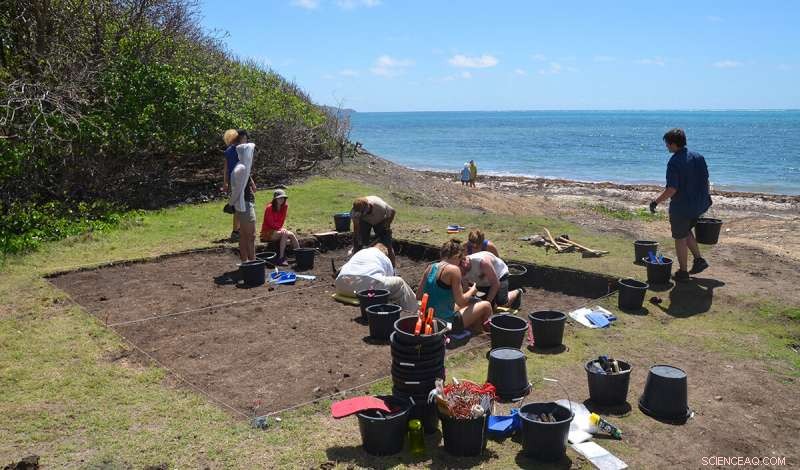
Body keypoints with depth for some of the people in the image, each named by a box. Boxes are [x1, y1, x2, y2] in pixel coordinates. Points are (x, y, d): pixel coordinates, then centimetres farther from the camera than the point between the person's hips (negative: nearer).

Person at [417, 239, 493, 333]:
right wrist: (473, 290, 2)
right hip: (447, 322, -8)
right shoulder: (453, 269, -17)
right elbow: (460, 301, -17)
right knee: (486, 306, 10)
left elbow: (418, 296, 6)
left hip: (431, 320, 8)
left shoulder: (430, 268, 3)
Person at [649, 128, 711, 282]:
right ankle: (699, 259, 22)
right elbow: (706, 181, 10)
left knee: (680, 238, 6)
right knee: (686, 231, 28)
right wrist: (705, 198, 22)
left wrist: (656, 201, -13)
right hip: (699, 205, 8)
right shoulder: (698, 157, 3)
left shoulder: (674, 162, -19)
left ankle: (682, 272, 15)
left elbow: (672, 189, -23)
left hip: (681, 207, -7)